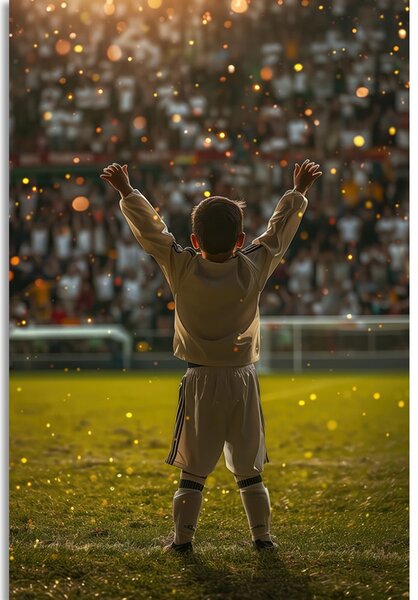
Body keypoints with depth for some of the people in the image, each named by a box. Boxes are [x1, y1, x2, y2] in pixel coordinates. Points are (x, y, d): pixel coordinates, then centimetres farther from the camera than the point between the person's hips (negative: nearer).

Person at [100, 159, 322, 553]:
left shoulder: (182, 269, -9)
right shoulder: (253, 269, -6)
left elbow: (149, 229, -1)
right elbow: (280, 230, 6)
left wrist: (126, 191, 10)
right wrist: (298, 192, 18)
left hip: (200, 381, -1)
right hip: (243, 379, 1)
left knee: (193, 468, 6)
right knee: (249, 468, 10)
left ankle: (183, 537, 7)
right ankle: (261, 535, 13)